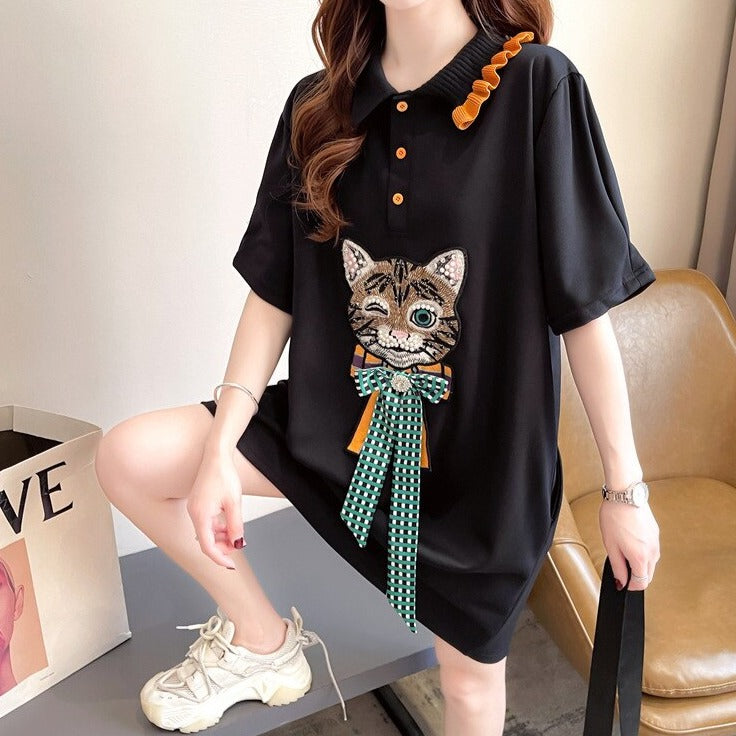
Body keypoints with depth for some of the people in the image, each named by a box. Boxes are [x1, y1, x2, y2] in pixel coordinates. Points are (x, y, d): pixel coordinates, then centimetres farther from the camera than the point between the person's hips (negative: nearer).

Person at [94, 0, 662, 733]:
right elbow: (273, 292, -2)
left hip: (484, 452, -3)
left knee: (470, 675, 13)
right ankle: (262, 639, 16)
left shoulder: (536, 87, -16)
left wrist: (624, 488, -9)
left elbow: (584, 308, -14)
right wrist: (218, 451, -10)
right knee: (128, 458, -7)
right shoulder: (318, 107, -4)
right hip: (338, 419, 4)